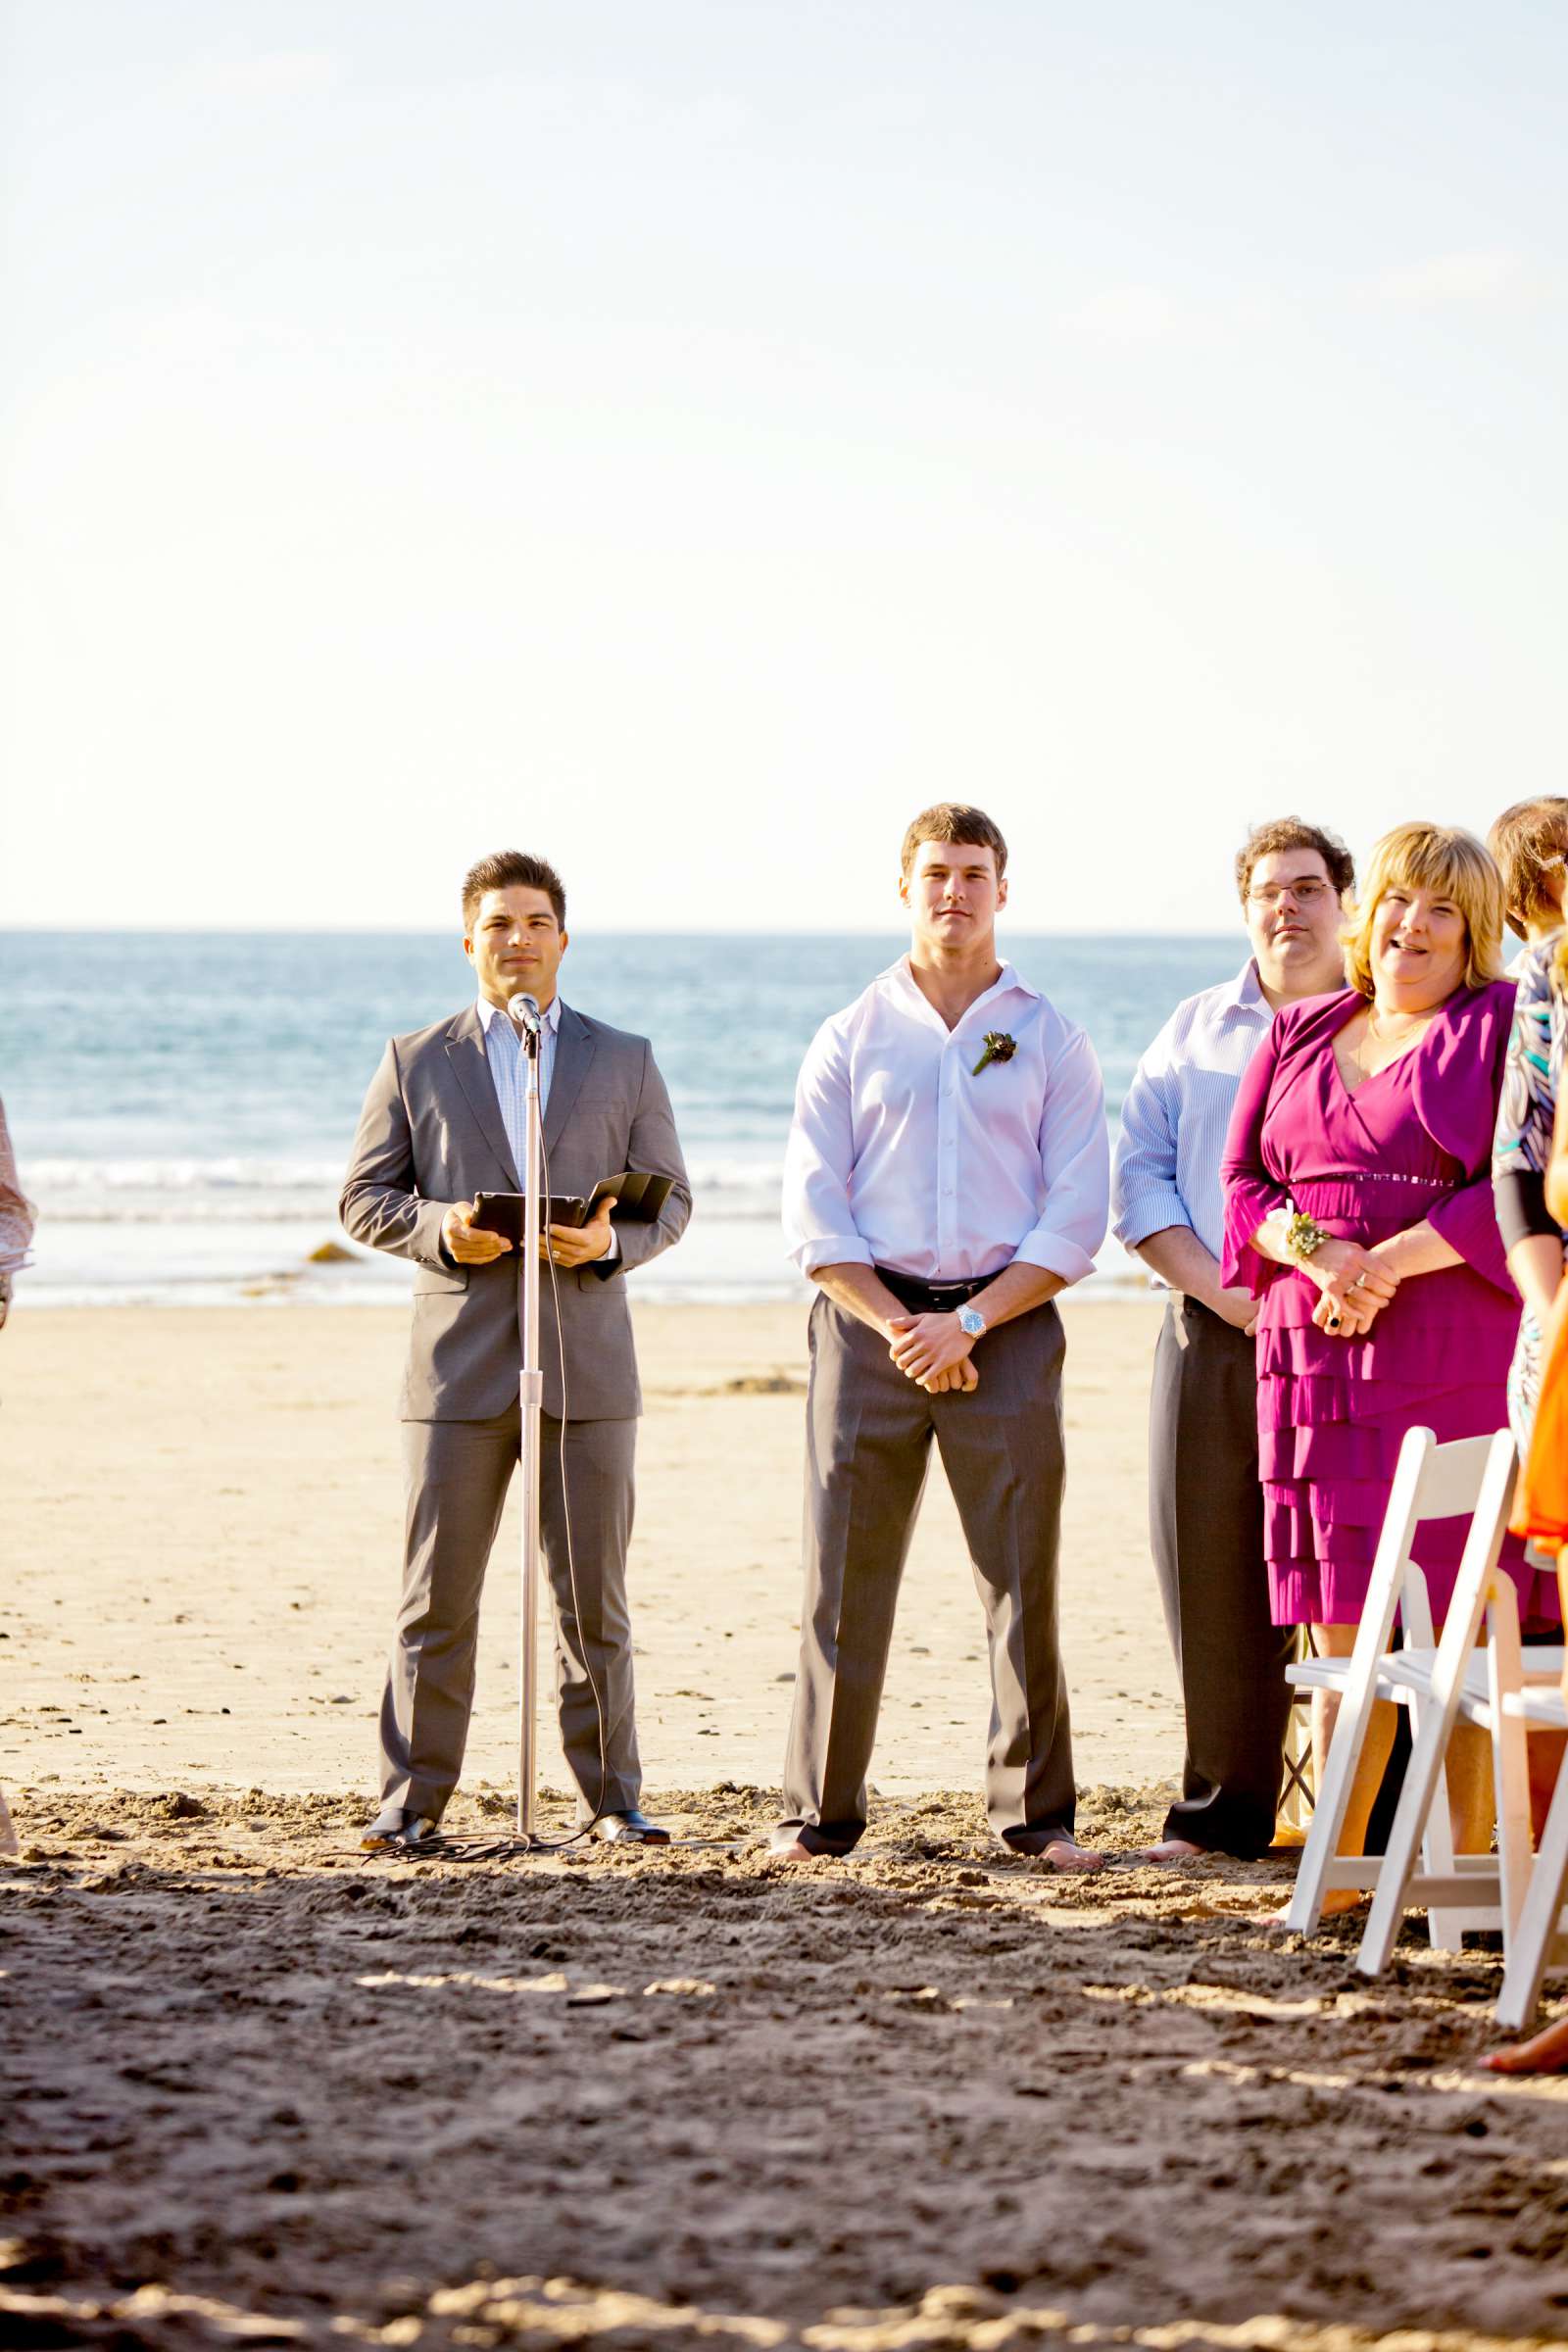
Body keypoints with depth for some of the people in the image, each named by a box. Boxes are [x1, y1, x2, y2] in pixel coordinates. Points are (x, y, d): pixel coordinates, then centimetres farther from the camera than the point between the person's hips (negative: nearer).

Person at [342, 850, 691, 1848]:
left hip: (588, 1362, 1)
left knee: (594, 1598, 3)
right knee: (437, 1597, -1)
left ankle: (612, 1796, 10)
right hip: (461, 1362, 0)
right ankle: (413, 1797, 6)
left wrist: (613, 1243, -11)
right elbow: (365, 1196, 7)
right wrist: (438, 1229, -13)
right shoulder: (415, 1062, 9)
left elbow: (671, 1198, 10)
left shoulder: (625, 1061, 11)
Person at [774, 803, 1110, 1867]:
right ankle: (820, 1813, 6)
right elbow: (814, 1211, 4)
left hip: (1007, 1323, -1)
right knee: (845, 1575, -1)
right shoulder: (853, 1038, 10)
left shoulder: (1051, 1040, 8)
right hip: (871, 1323, 1)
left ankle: (1037, 1813, 5)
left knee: (1025, 1577, -2)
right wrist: (896, 1325, -9)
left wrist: (967, 1322, -10)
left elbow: (1077, 1216, 1)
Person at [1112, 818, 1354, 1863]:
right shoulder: (1198, 1028, 16)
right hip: (1212, 1336, 3)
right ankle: (1224, 1809, 12)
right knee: (1213, 1577, 3)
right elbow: (1139, 1177, 11)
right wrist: (1222, 1292, -4)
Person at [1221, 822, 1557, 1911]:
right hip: (1320, 1359, 4)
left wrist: (1392, 1261, -14)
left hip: (1459, 1359, -4)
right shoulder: (1303, 1034, 19)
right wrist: (1317, 1253, -7)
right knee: (1343, 1624, 3)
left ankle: (1472, 1864, -2)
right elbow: (1244, 1179, 14)